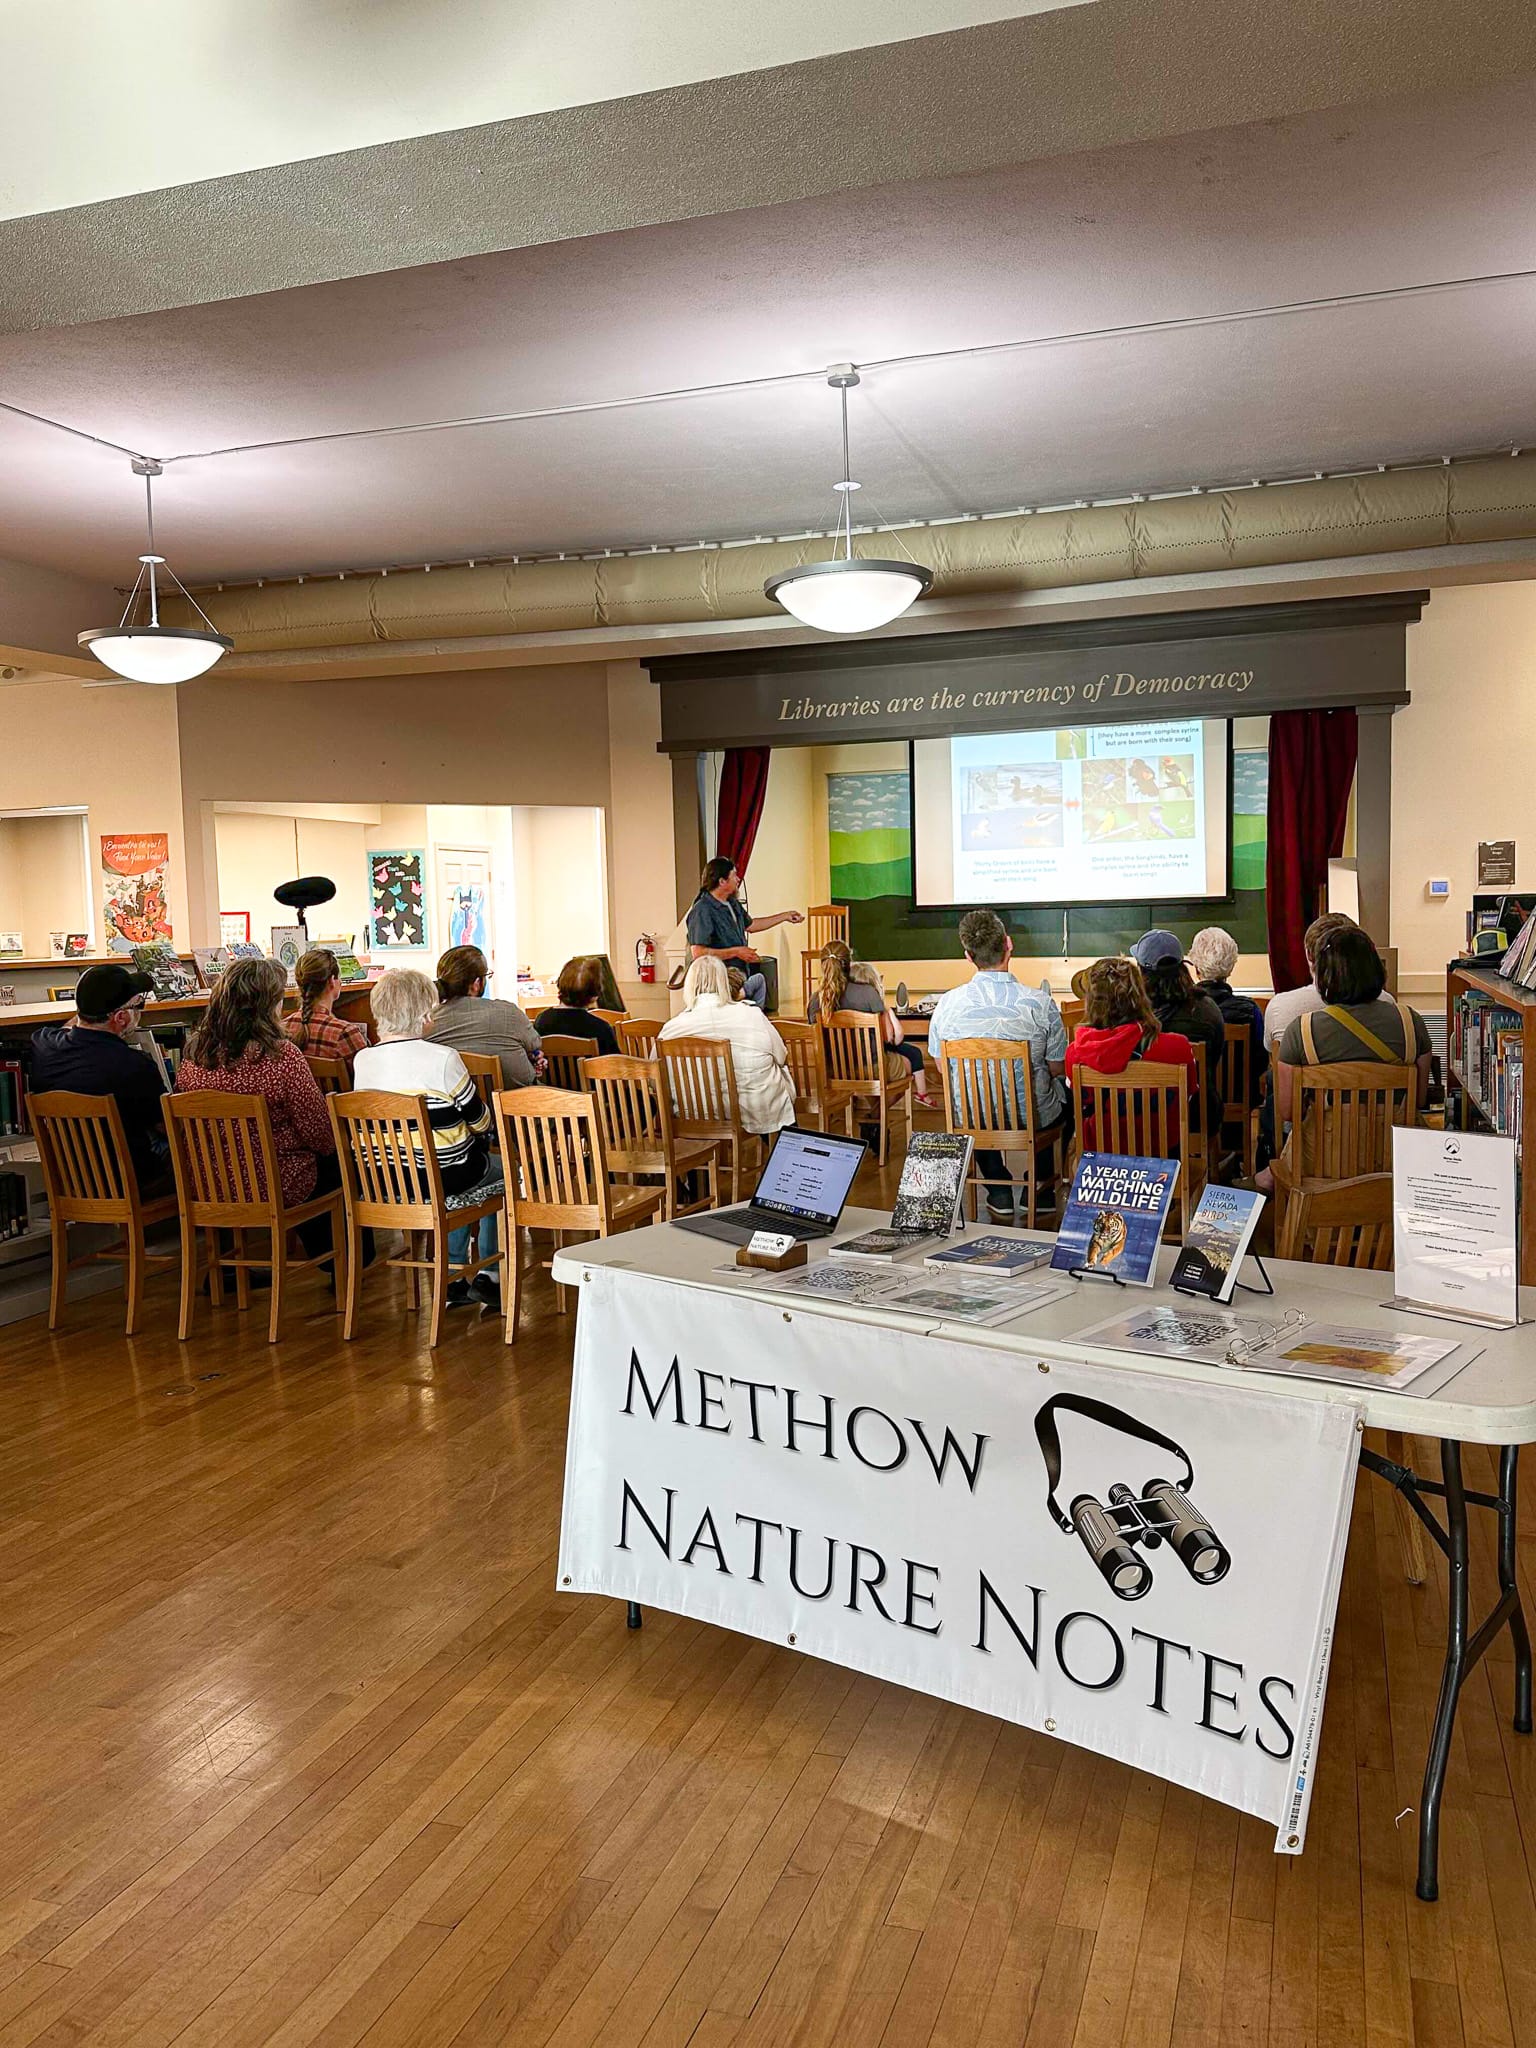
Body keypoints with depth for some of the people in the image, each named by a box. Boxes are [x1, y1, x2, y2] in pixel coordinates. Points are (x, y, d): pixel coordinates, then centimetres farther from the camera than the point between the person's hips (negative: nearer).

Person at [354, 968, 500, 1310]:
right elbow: (479, 1121, -8)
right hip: (440, 1177, -5)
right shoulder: (443, 1058, -18)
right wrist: (483, 1137, 17)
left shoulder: (362, 1060, -3)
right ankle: (488, 1278, 26)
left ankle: (454, 1278, 32)